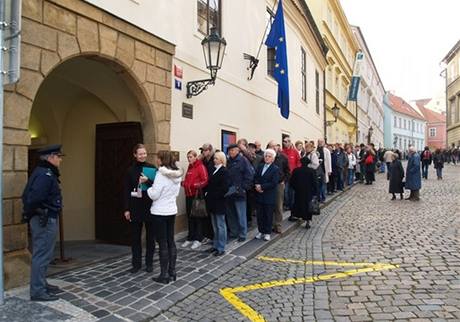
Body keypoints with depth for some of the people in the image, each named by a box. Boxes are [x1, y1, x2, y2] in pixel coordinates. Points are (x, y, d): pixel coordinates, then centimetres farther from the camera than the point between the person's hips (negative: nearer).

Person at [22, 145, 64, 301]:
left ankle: (41, 284, 32)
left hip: (42, 220, 11)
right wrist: (30, 213, -12)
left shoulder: (41, 172, 13)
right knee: (42, 255, -2)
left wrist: (29, 213, 11)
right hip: (45, 220, -11)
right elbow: (34, 197, -28)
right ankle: (38, 291, 6)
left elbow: (27, 195, 15)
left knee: (41, 254, 19)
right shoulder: (46, 174, -19)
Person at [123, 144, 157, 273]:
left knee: (150, 235, 8)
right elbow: (126, 191, 3)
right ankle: (136, 263, 21)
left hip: (150, 206, -1)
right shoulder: (131, 170, 3)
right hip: (135, 207, 1)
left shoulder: (152, 168, 0)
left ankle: (149, 263, 20)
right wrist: (126, 209, -1)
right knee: (135, 236, 8)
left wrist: (148, 181, -22)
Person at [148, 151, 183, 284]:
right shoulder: (177, 174, 5)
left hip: (160, 212, -7)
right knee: (171, 241, 14)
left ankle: (164, 275, 9)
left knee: (162, 244, 1)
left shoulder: (161, 174, -18)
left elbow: (154, 195, -17)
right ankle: (172, 272, 21)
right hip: (172, 211, 7)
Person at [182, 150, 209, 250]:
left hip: (197, 195, -7)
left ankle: (198, 239, 10)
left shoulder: (201, 167, -9)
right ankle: (190, 238, 23)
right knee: (190, 217, 12)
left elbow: (205, 181, -15)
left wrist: (197, 185, -30)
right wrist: (183, 183, 3)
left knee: (198, 217, 1)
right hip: (188, 195, 8)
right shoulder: (189, 167, 14)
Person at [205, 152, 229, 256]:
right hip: (212, 202, 8)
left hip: (219, 202, -8)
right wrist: (208, 193, 1)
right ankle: (216, 245, 27)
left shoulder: (224, 171, -12)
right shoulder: (214, 170, 12)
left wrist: (213, 195, -16)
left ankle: (221, 248, 10)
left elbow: (224, 188, -19)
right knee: (215, 225, 16)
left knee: (220, 226, 2)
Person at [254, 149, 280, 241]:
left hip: (269, 196, -4)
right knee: (260, 215, 10)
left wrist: (261, 186, -16)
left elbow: (274, 183, -15)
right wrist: (256, 185, -10)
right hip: (259, 195, 5)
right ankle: (261, 231, 24)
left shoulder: (276, 169, -7)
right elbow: (255, 178, 10)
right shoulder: (260, 167, 11)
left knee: (268, 215, 6)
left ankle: (267, 233, 18)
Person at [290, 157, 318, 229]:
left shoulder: (296, 170, -5)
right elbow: (314, 182, -9)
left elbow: (291, 182, -1)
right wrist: (315, 192, -1)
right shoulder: (311, 171, -9)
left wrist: (295, 188, 14)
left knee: (299, 205, 15)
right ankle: (307, 221, 7)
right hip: (308, 193, -1)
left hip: (298, 192, 1)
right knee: (308, 206, 6)